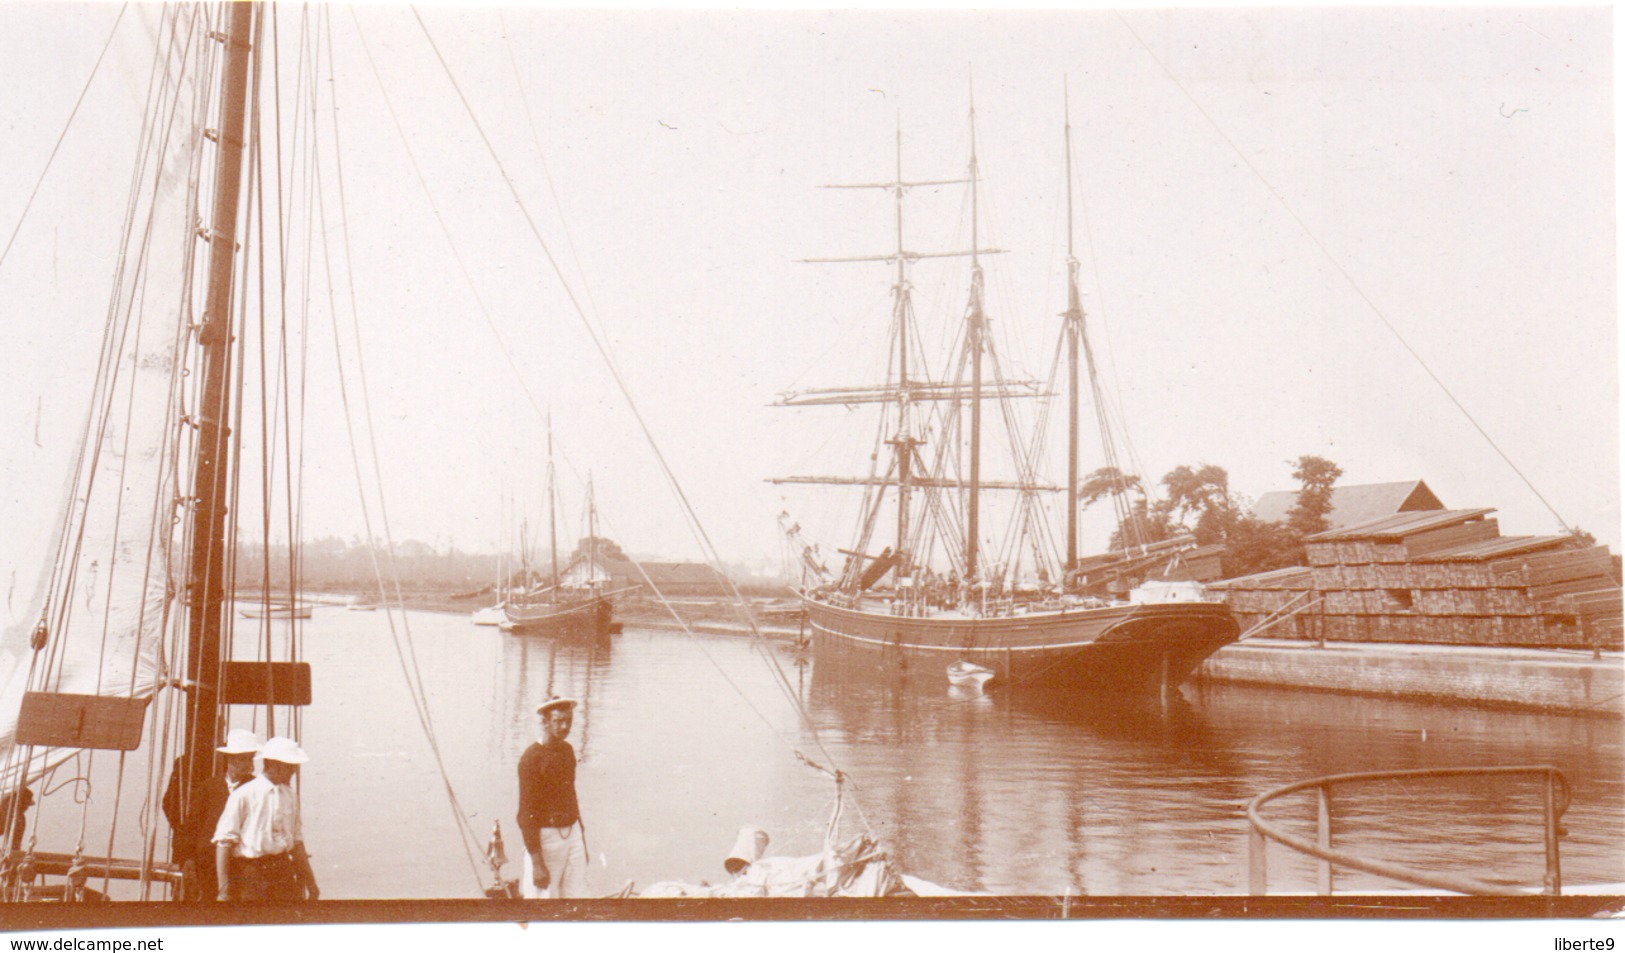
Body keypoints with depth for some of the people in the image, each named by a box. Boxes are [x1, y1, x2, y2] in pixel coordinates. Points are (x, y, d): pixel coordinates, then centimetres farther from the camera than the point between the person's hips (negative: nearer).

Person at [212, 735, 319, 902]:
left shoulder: (290, 796, 11)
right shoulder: (244, 795, -7)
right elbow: (224, 842, -8)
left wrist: (311, 884, 17)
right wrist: (224, 889, -12)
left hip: (284, 873, 5)